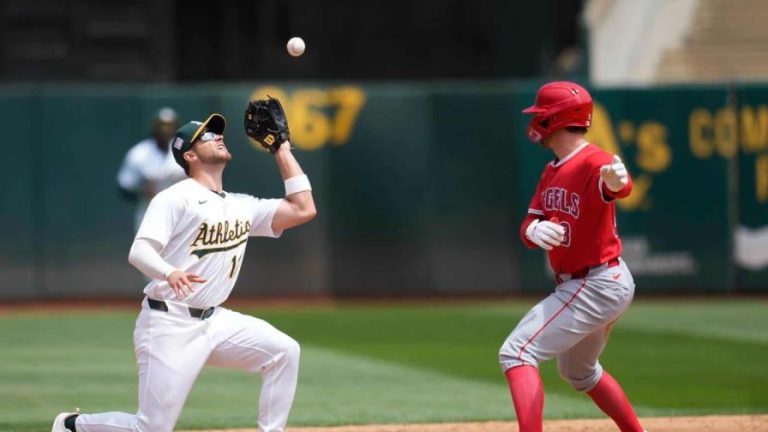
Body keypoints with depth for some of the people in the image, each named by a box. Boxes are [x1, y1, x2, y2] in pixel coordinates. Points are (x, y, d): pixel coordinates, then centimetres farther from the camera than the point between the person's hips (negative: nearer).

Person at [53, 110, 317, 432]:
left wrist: (283, 151, 10)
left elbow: (303, 210, 7)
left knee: (283, 351, -10)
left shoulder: (243, 206, 12)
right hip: (169, 324, -7)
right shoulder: (176, 198, -9)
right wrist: (170, 273, -42)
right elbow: (138, 251, -20)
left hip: (215, 321, 7)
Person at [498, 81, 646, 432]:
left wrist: (615, 181, -69)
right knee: (577, 370, 30)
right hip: (578, 285, 11)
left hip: (597, 287, -11)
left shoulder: (594, 163, -20)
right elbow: (529, 225, 5)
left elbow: (621, 187, -43)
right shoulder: (553, 171, 9)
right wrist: (535, 230, -20)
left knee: (516, 353, -20)